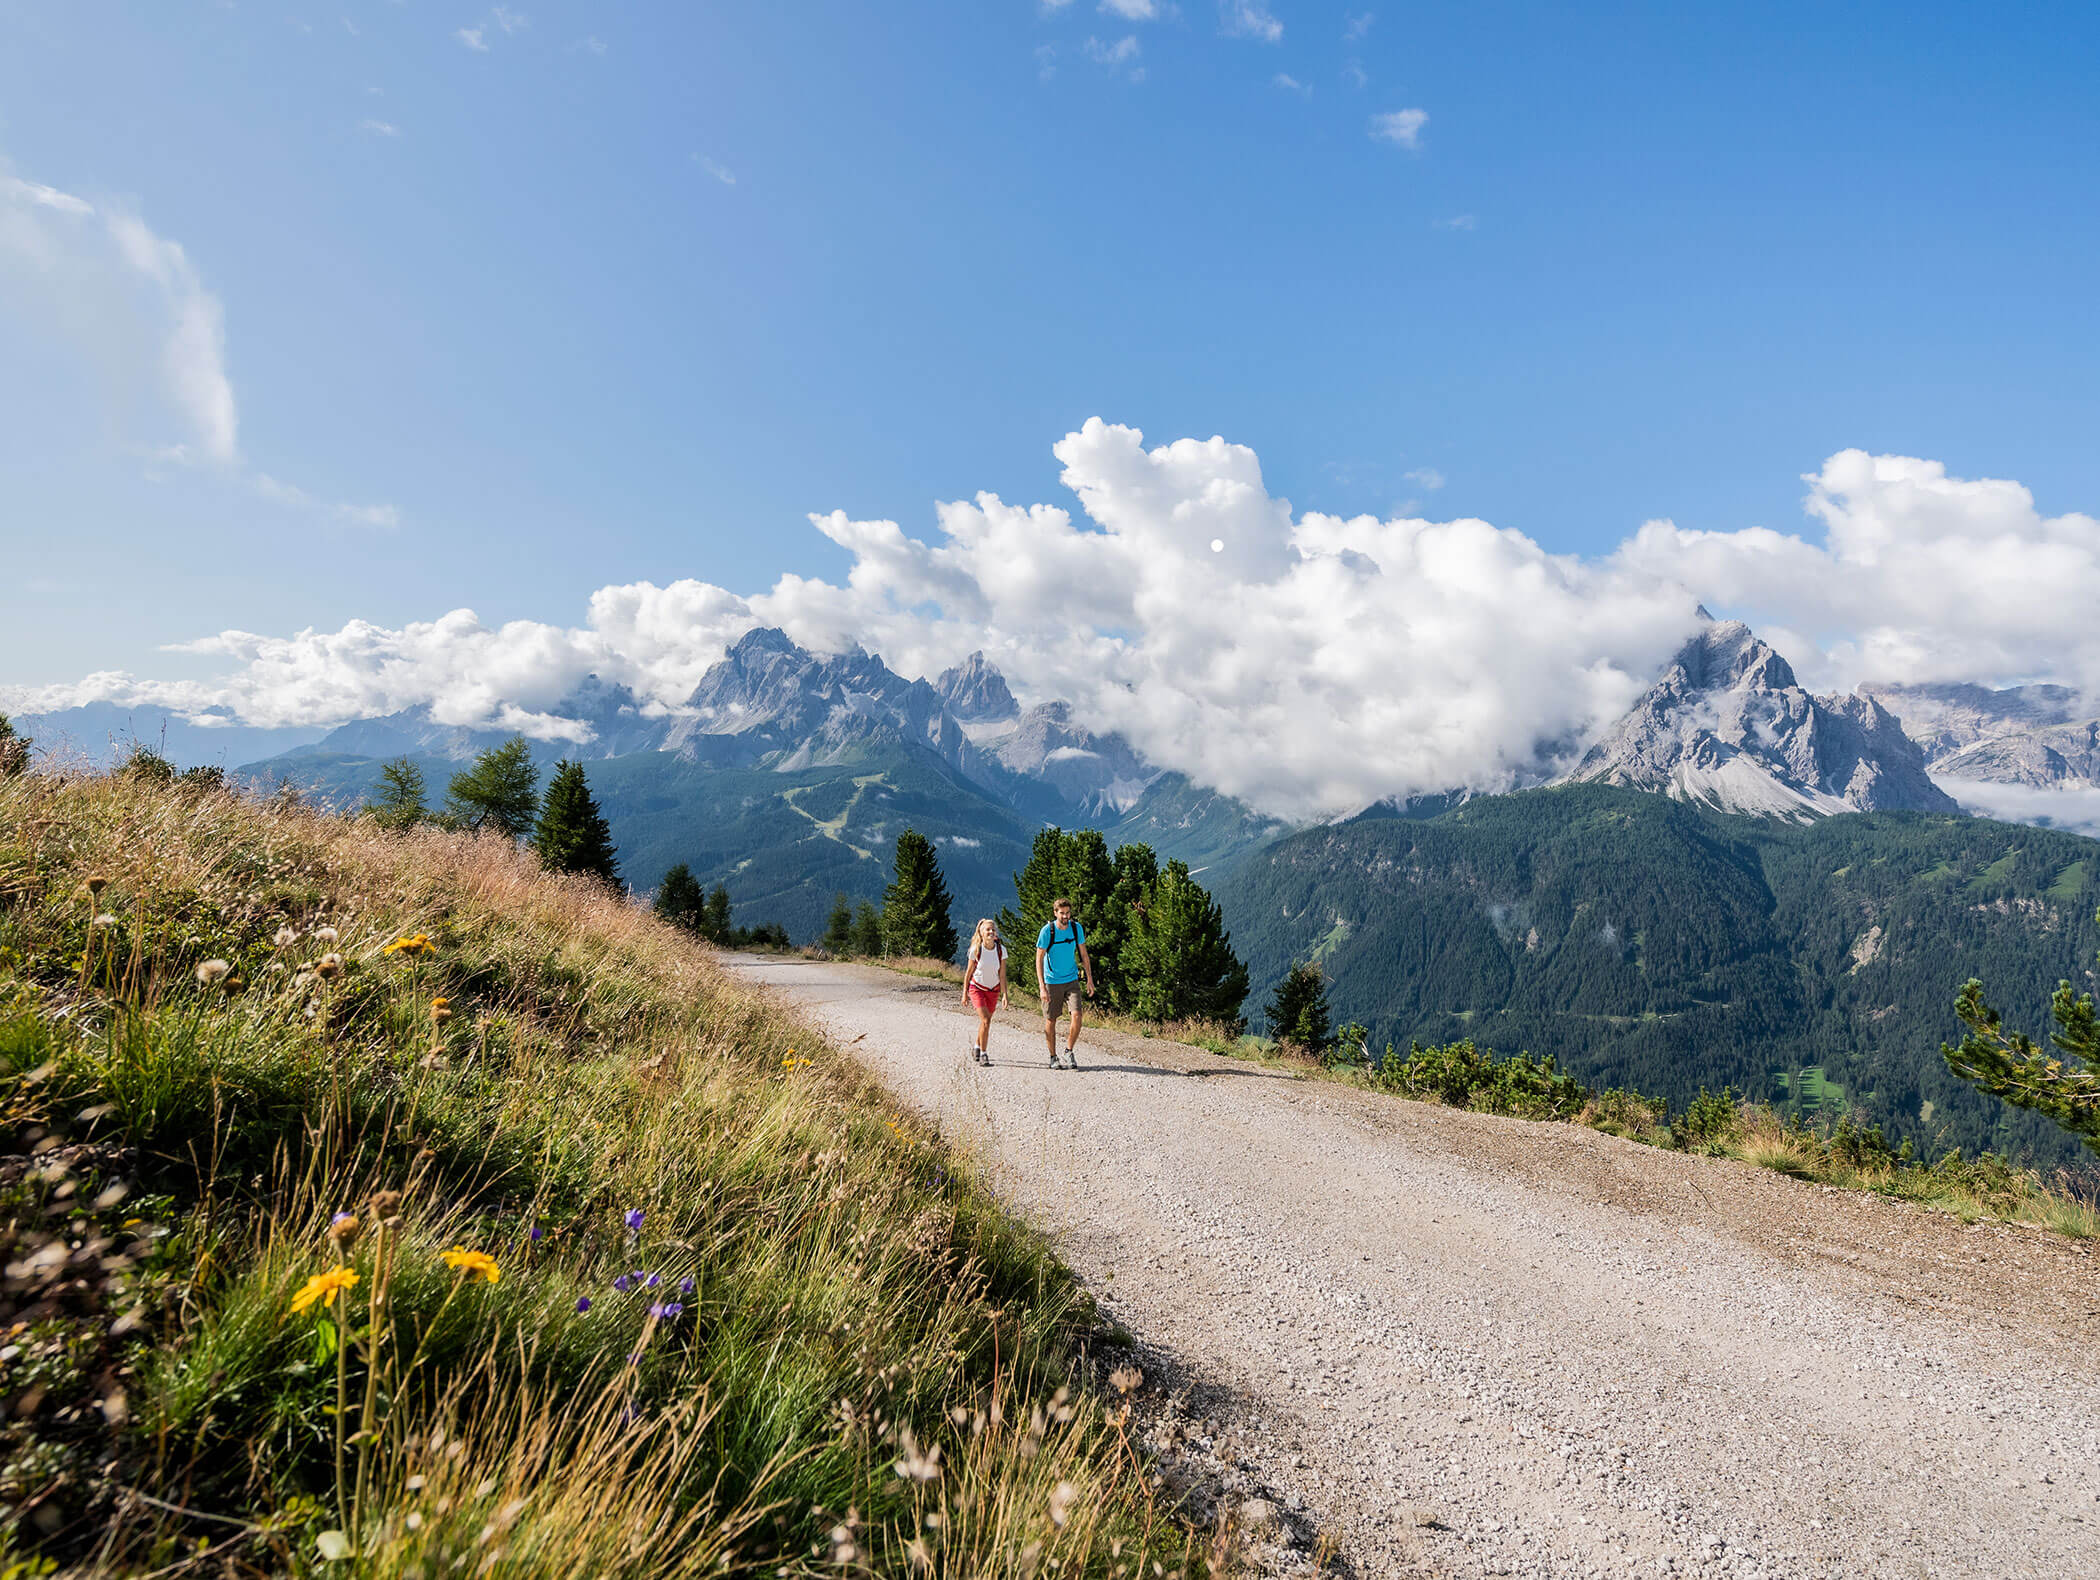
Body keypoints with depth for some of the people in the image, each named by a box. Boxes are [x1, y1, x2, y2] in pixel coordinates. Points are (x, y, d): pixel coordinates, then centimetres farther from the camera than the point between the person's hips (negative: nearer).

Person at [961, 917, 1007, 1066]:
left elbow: (1002, 975, -8)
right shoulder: (976, 950, -16)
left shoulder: (1001, 950, -12)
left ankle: (976, 1046, 38)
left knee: (985, 1021, 13)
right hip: (977, 987, -3)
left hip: (993, 990, 3)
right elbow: (968, 973, -6)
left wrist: (1004, 994, -14)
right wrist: (965, 994, -2)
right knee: (986, 1020, -16)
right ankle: (983, 1054, -5)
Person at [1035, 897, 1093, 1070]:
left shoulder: (1076, 928, -3)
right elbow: (1039, 959, -12)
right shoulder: (1047, 931, -13)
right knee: (1050, 1020, 4)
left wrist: (1090, 980, 6)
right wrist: (1042, 987, -19)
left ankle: (1069, 1051, 6)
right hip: (1052, 982, -2)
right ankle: (1053, 1057, 21)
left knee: (1078, 1014, -13)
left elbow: (1083, 954, 8)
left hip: (1071, 980, 2)